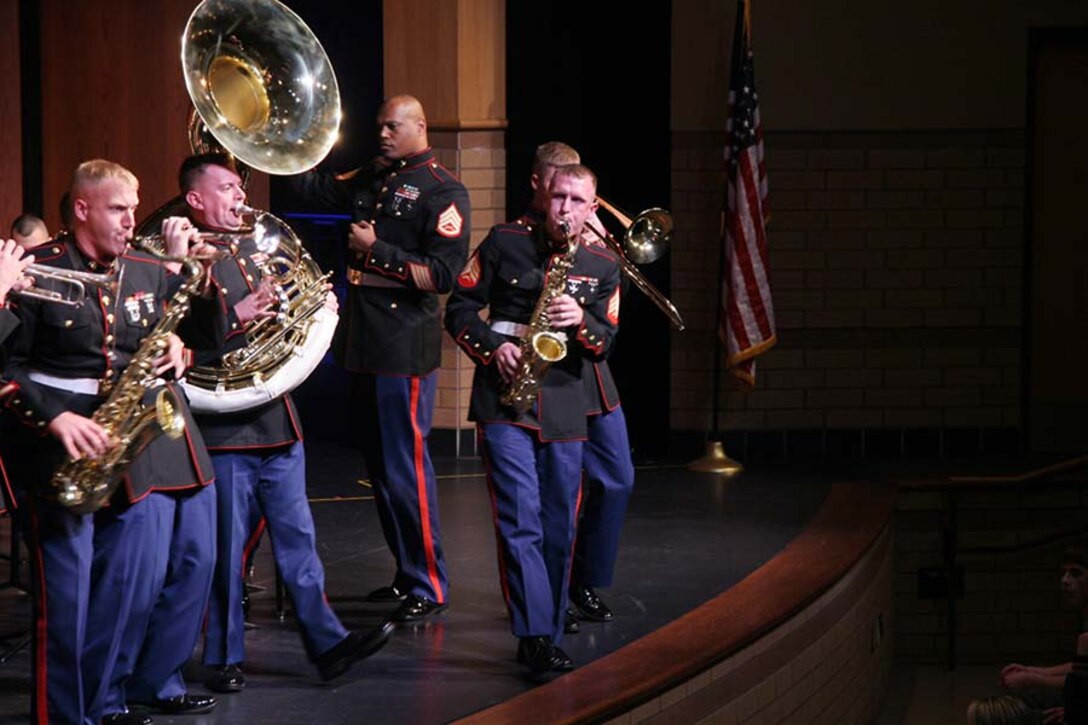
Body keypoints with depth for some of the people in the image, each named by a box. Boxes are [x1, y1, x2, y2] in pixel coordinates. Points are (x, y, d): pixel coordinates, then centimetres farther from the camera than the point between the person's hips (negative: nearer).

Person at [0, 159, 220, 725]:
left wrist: (179, 350, -4)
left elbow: (199, 330, 19)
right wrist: (55, 418, -23)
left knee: (123, 588, 12)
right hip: (59, 453, -6)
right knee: (65, 597, -3)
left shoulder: (149, 273, 9)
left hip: (133, 446, 6)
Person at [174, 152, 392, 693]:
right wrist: (233, 319, -26)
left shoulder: (256, 250, 17)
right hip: (224, 428, -7)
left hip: (277, 421, 7)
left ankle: (327, 643, 11)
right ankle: (225, 659, 11)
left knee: (298, 540, 8)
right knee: (225, 549, 2)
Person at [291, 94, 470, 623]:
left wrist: (377, 251, -15)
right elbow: (315, 187, 24)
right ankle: (406, 574, 21)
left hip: (405, 347, -8)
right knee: (379, 464, 12)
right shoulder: (374, 179, 15)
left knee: (404, 465, -8)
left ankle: (428, 586, -3)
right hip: (363, 341, 8)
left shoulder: (442, 191, -7)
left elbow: (443, 274, -15)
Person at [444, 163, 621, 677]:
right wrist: (492, 347, -10)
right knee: (520, 520, -13)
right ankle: (536, 637, -16)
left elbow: (608, 345, 6)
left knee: (558, 529, 6)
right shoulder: (504, 243, 4)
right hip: (505, 401, -3)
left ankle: (546, 639, 16)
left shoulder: (603, 267, 10)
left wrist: (582, 323, -15)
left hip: (564, 410, 3)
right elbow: (459, 307, 5)